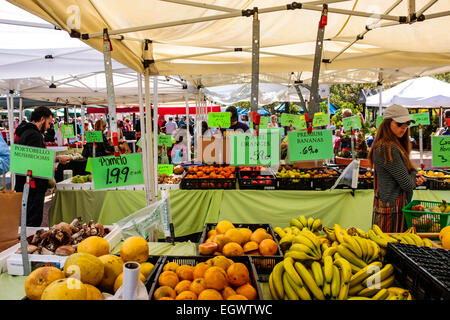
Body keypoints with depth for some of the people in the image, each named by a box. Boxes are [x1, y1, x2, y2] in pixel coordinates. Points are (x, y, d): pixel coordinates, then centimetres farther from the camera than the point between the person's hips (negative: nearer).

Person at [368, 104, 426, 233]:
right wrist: (414, 177, 4)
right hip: (391, 208, -9)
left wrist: (414, 177, -4)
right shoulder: (387, 148, -20)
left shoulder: (394, 145, 12)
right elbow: (406, 183, -17)